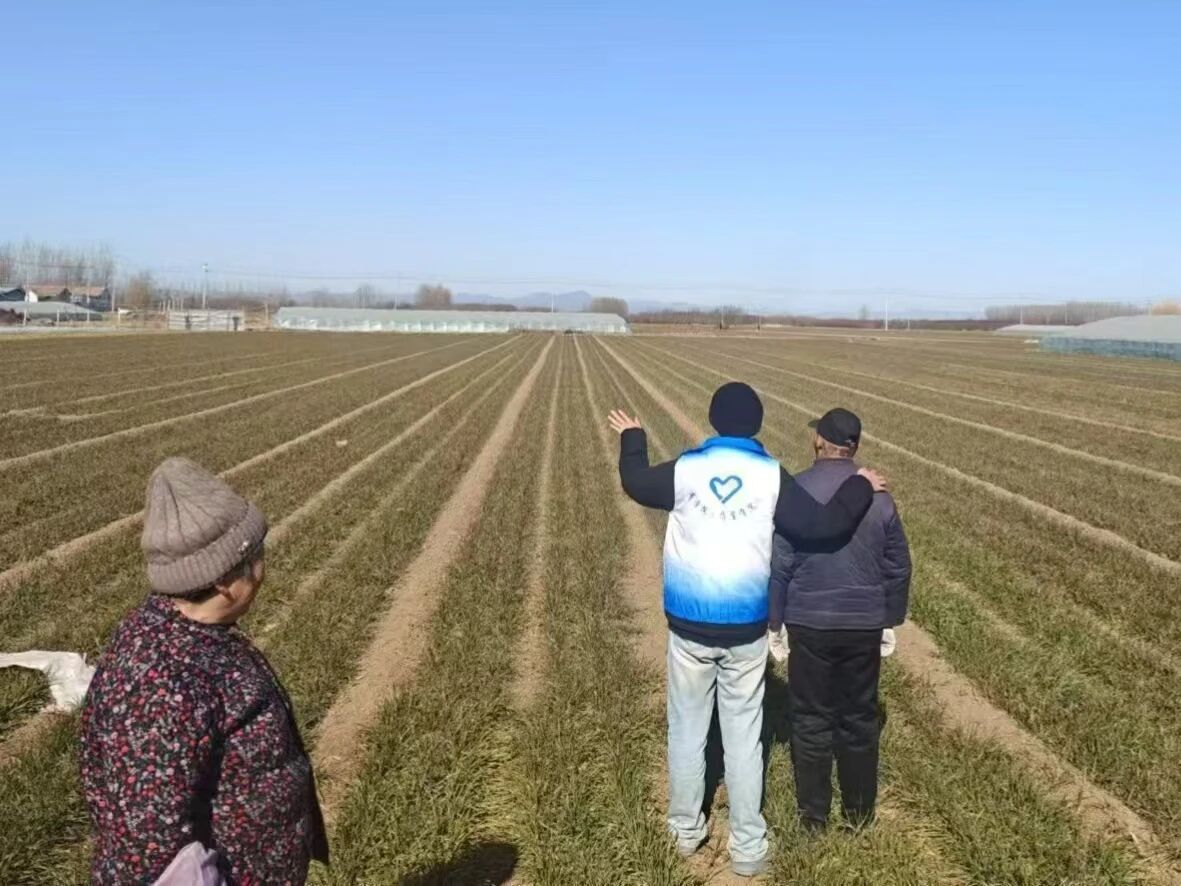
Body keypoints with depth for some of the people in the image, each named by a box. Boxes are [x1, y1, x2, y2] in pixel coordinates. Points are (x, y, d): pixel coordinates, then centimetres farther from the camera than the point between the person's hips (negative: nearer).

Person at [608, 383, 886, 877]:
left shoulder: (686, 469, -6)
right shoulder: (771, 477, -9)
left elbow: (636, 483, 12)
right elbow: (823, 525, -8)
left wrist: (632, 438, 30)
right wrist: (860, 487, 8)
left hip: (689, 624, 1)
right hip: (745, 628, 0)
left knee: (687, 728, 15)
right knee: (743, 736, 9)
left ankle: (686, 830, 29)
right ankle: (747, 847, 19)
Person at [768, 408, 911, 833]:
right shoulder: (878, 495, -2)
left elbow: (778, 566, -10)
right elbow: (898, 567, 4)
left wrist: (773, 622, 0)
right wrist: (891, 621, 15)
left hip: (809, 624, -2)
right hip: (865, 626, 3)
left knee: (811, 718, 10)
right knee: (860, 717, 15)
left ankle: (814, 812, 20)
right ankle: (859, 808, 28)